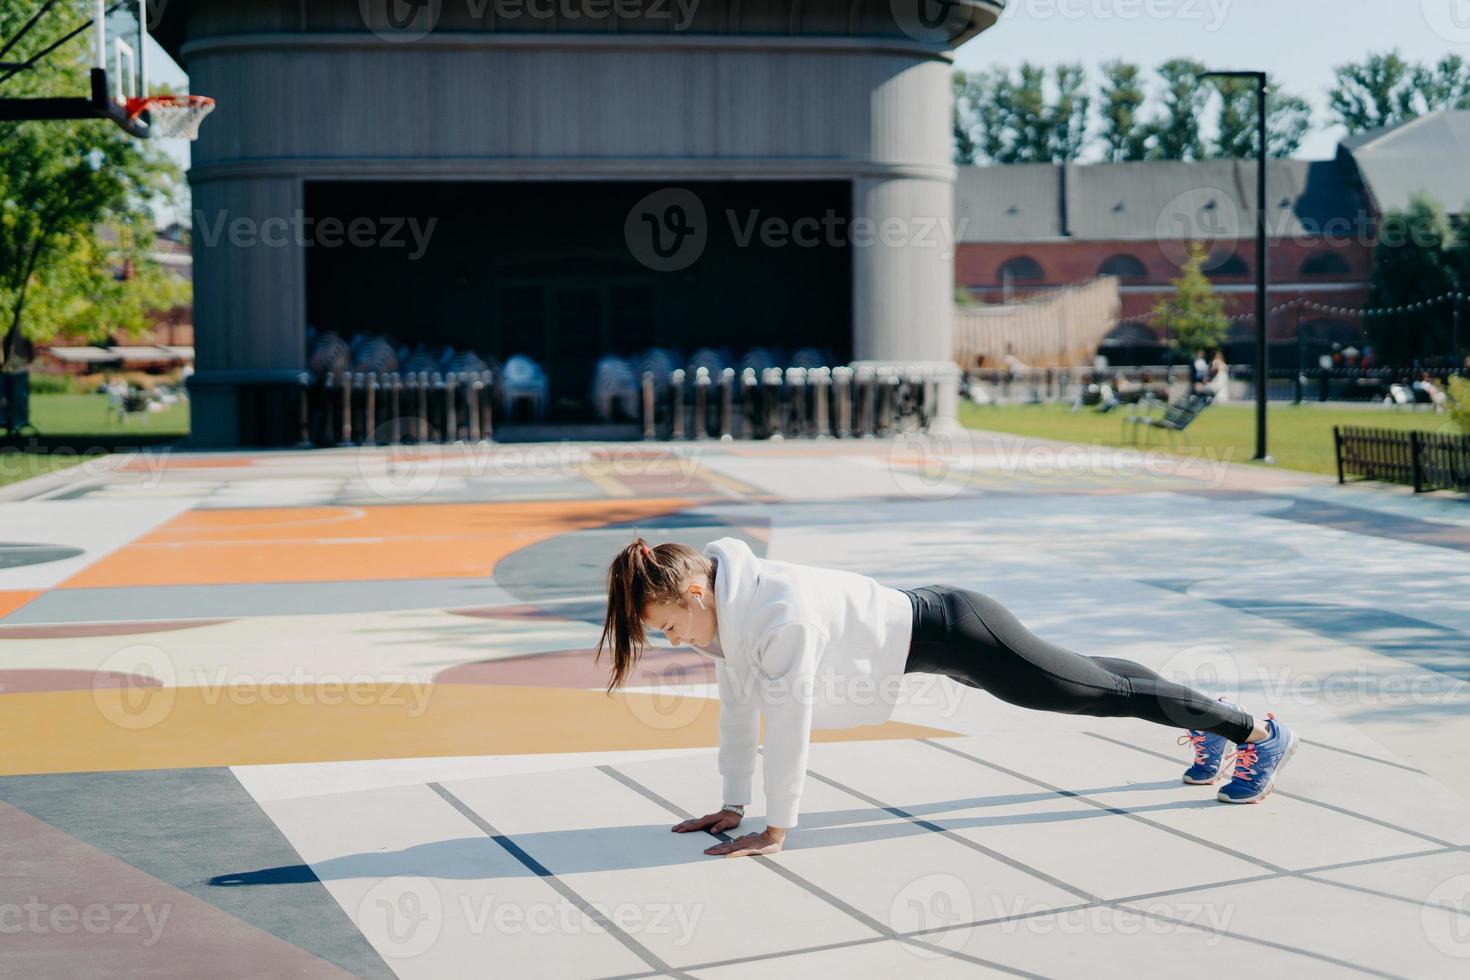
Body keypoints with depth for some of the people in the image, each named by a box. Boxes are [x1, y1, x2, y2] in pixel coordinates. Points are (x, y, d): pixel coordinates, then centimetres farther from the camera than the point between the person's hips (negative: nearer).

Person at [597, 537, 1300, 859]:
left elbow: (787, 721, -32)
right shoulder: (724, 606, -8)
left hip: (955, 634, -8)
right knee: (1091, 680, 27)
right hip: (925, 632, 8)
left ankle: (1260, 734, 28)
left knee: (1104, 692, 9)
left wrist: (776, 830, -24)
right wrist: (731, 808, 4)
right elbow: (738, 705, 1)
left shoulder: (780, 613, -35)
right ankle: (1208, 718, 50)